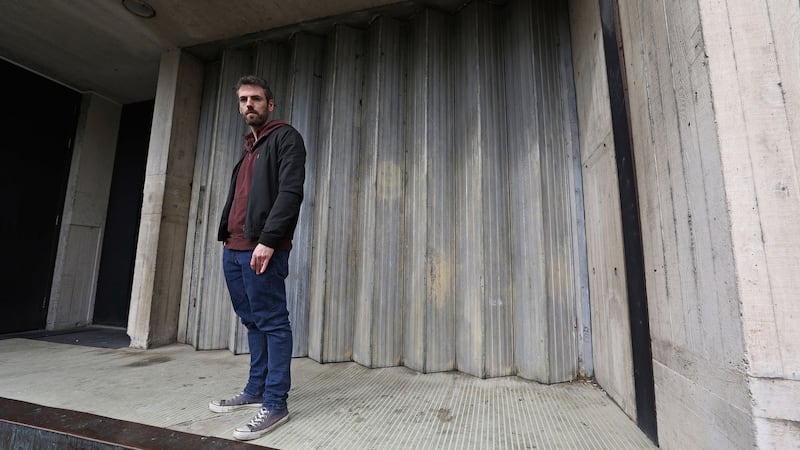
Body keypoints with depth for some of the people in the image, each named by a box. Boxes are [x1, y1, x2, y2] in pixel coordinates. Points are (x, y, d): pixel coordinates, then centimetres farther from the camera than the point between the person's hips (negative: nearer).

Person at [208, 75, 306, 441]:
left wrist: (267, 239, -21)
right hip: (234, 249, 9)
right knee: (253, 322, 14)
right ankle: (256, 390, 27)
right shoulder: (248, 148, 25)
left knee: (272, 323, -4)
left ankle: (275, 403, 6)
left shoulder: (285, 138, 0)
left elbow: (290, 192, -14)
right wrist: (227, 236, 15)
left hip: (262, 248, -9)